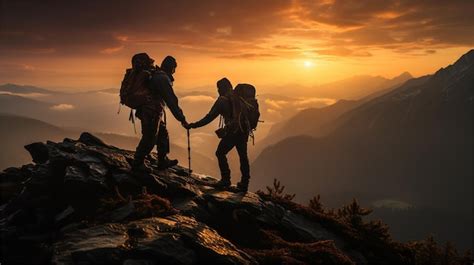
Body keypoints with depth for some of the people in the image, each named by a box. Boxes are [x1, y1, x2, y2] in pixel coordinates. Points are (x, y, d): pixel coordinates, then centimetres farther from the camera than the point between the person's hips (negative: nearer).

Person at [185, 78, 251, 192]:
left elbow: (209, 117, -9)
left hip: (232, 132, -6)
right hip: (244, 131, 6)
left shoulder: (222, 100, -7)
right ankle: (244, 183, 18)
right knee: (243, 156, 15)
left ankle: (225, 179, 5)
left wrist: (193, 125, -5)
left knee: (220, 153, 9)